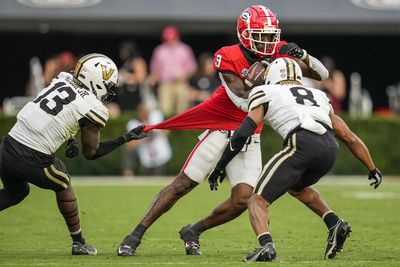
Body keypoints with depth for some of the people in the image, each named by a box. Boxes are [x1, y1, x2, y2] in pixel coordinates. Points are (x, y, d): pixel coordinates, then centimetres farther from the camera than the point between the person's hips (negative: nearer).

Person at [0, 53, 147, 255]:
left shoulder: (63, 80, 10)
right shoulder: (94, 109, -6)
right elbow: (91, 153, 7)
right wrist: (126, 139, 13)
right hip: (33, 161, -5)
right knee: (62, 184, 24)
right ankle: (78, 242, 31)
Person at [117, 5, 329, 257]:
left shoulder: (279, 53, -4)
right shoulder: (229, 58, -16)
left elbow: (322, 74, -3)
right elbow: (244, 101, -23)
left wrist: (301, 55, -20)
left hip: (249, 138, 4)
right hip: (221, 130, -4)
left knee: (242, 200, -7)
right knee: (182, 185, -3)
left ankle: (193, 232, 15)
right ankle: (136, 234, 6)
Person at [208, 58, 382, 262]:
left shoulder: (265, 93, 23)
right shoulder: (319, 96, 35)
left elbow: (243, 133, 13)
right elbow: (351, 139, 35)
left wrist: (220, 166, 22)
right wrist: (372, 170, 44)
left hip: (302, 143, -5)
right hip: (330, 148, 5)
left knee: (257, 201, 3)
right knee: (296, 187, 35)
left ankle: (266, 245, -24)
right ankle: (335, 223, 17)